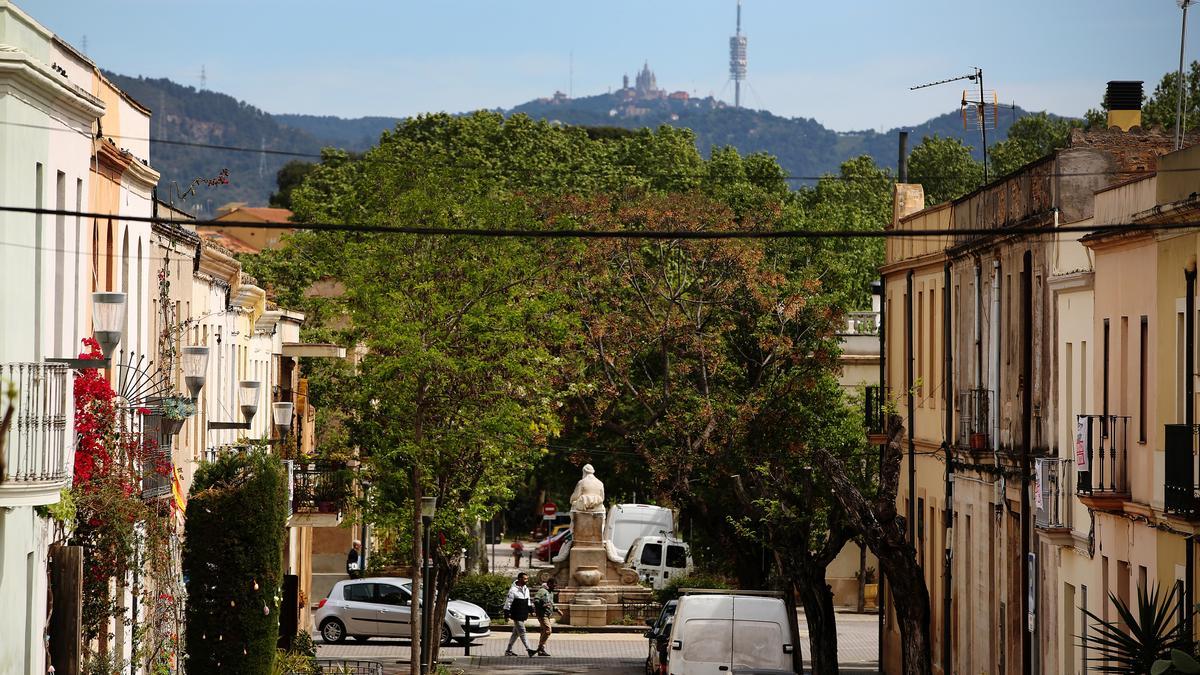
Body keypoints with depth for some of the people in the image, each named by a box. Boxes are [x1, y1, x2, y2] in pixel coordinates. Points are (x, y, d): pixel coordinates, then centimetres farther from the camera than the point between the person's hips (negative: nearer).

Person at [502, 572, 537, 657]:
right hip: (516, 615, -9)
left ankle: (508, 650, 20)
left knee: (516, 633, 13)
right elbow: (508, 602, -13)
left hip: (523, 615, 9)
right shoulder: (513, 590, -14)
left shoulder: (526, 589, 11)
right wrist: (506, 614, -14)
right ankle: (528, 649, -14)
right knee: (522, 632, -10)